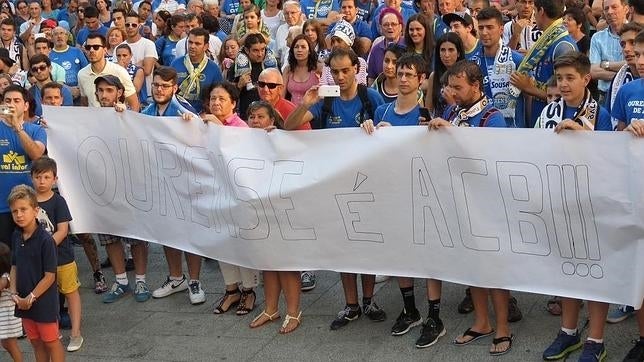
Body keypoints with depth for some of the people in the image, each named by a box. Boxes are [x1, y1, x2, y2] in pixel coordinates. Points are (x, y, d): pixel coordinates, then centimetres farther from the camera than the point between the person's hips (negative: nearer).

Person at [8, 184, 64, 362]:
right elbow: (14, 267, 10)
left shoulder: (45, 240, -20)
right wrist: (14, 292, -3)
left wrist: (31, 298, -16)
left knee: (51, 342, 7)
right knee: (36, 342, 18)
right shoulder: (16, 237, 1)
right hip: (24, 302, 7)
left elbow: (50, 276, -18)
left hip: (44, 301, -7)